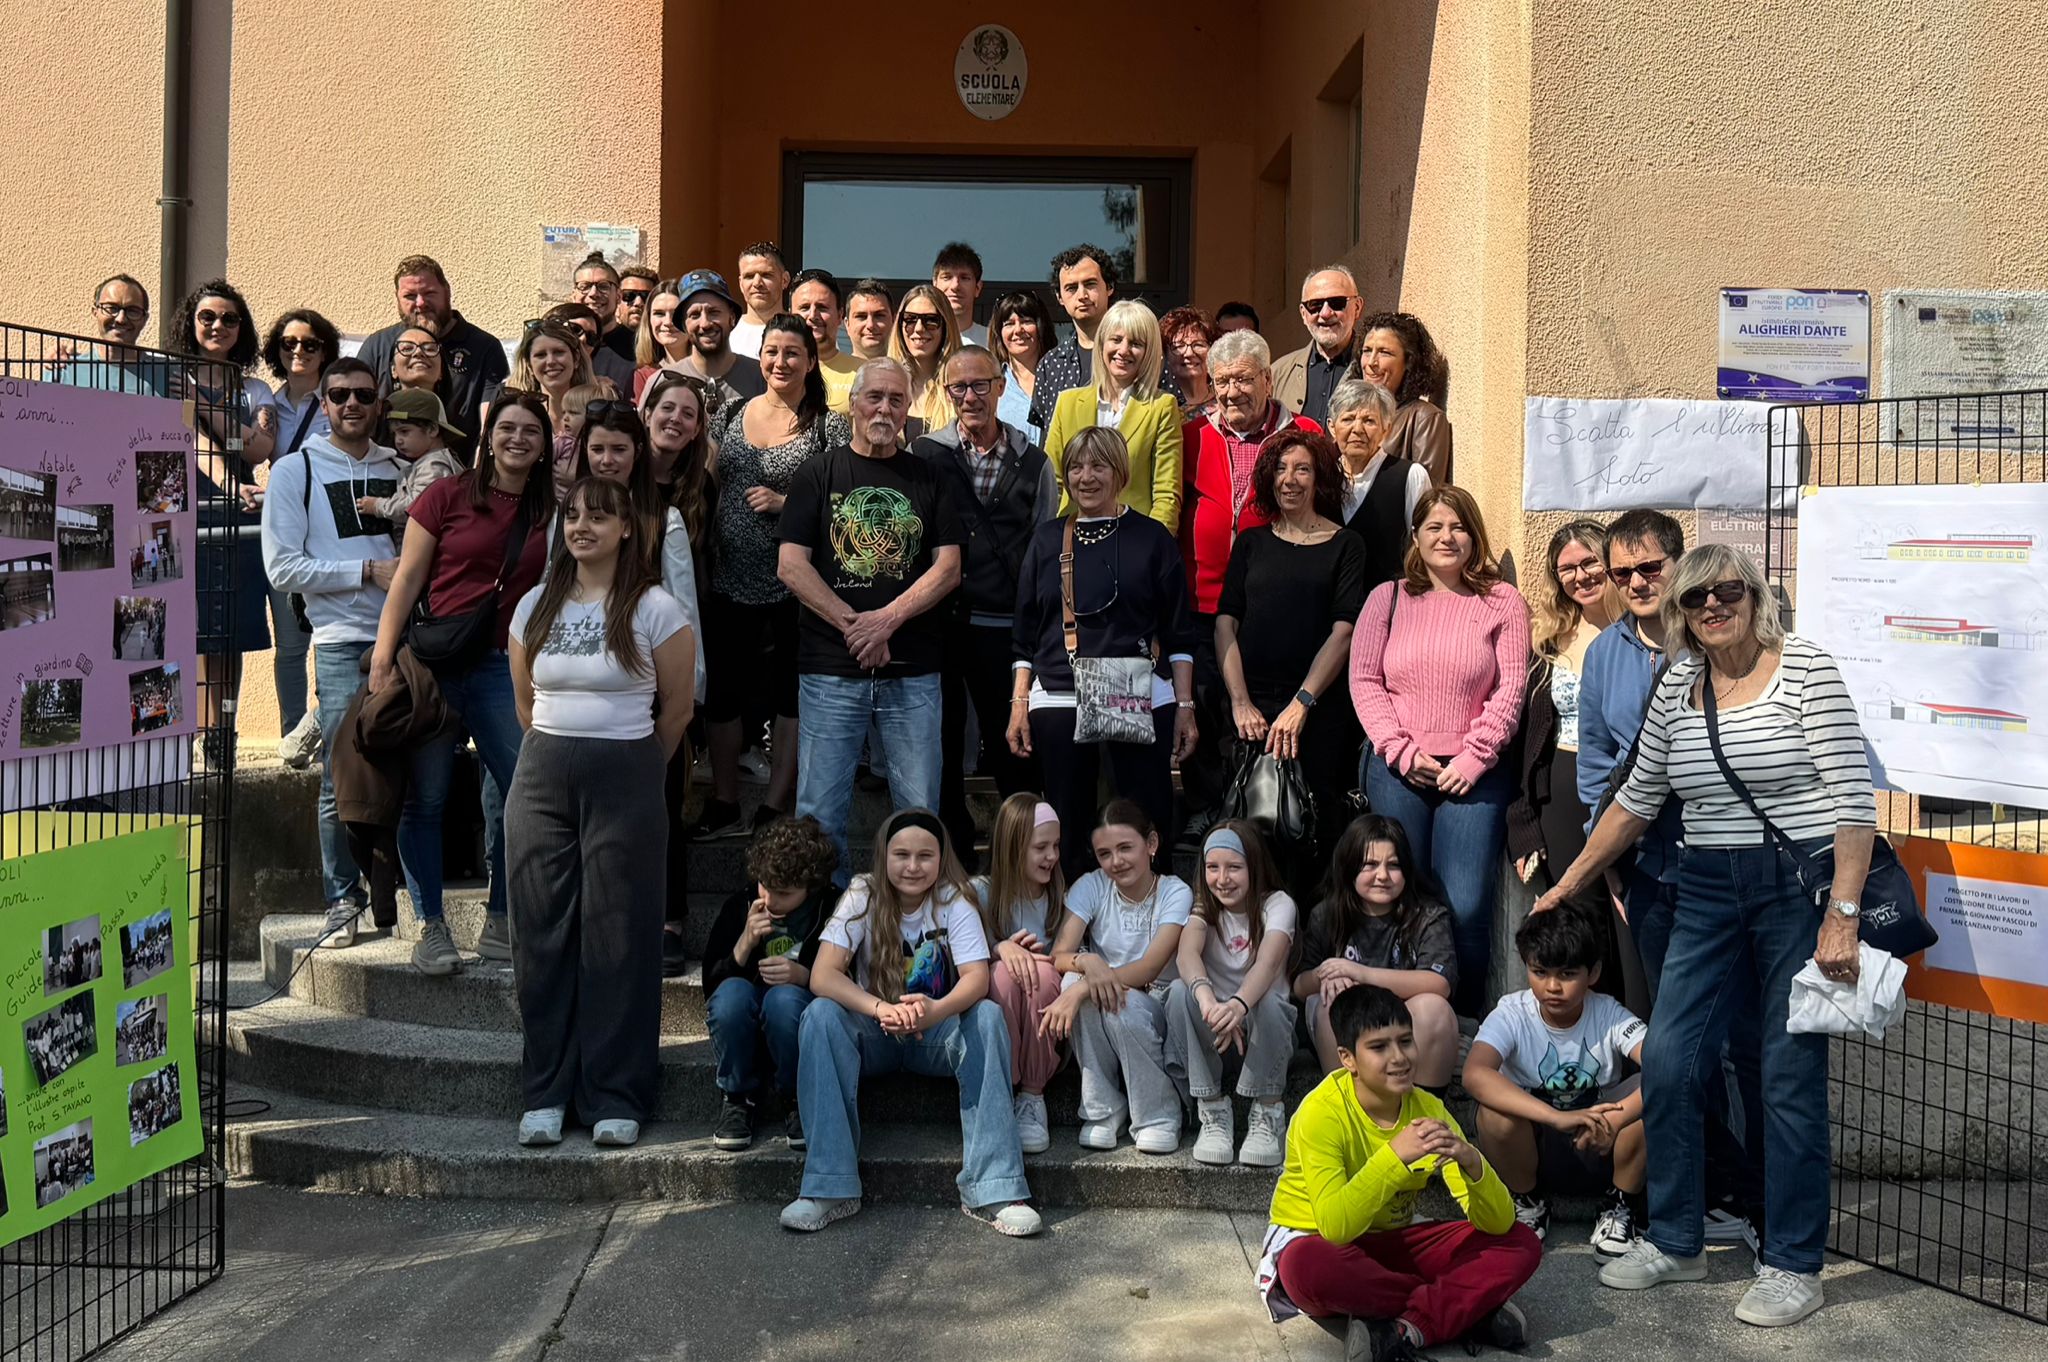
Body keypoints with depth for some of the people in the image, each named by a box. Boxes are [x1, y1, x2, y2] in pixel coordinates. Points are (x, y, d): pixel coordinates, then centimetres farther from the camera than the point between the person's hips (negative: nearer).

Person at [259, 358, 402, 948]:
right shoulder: (295, 471, 3)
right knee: (343, 780, -3)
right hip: (343, 644, -3)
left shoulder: (399, 467, 15)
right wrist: (368, 571, -11)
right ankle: (343, 901, 10)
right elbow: (282, 567, -5)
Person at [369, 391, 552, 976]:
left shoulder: (553, 511, 9)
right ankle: (430, 927, 13)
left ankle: (499, 925, 12)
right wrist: (383, 659, -6)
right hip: (435, 661, -2)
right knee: (425, 797, 1)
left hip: (505, 667, 2)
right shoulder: (448, 496, 1)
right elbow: (407, 582, -1)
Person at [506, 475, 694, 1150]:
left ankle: (615, 1099, 8)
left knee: (616, 938, -1)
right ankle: (545, 1094, 14)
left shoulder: (655, 609, -4)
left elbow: (676, 709, 3)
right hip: (542, 776, 4)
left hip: (624, 778, -4)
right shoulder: (535, 606, 9)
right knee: (543, 936, 4)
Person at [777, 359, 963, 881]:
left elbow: (948, 567, 2)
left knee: (921, 809, 4)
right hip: (831, 667, -1)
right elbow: (790, 566, -2)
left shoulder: (927, 478, 11)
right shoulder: (819, 474, 6)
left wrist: (887, 618, -12)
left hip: (913, 672, 1)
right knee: (820, 812, 1)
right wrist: (853, 625, -11)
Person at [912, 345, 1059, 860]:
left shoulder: (1034, 463, 7)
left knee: (1012, 743, 3)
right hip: (935, 619, 1)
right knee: (941, 743, 10)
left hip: (1004, 624, 0)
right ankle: (952, 844, 24)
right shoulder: (923, 455, 4)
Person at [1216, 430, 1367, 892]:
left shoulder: (1344, 547, 5)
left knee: (1312, 824, -3)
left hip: (1320, 712, -2)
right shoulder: (1251, 543, 13)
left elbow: (1343, 633, -4)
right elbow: (1225, 625, 7)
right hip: (1252, 710, 2)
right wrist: (1241, 703, -5)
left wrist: (1300, 705, -12)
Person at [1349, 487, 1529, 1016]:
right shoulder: (1387, 598, 9)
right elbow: (1364, 680, 3)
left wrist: (1475, 758, -8)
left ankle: (1465, 1021, 9)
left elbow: (1511, 688, 0)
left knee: (1467, 906, -7)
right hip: (1398, 771, 1)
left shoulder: (1503, 602, 5)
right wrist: (1402, 751, -6)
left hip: (1473, 773, -1)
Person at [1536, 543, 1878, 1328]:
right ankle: (1675, 1242, 20)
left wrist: (1842, 916, -19)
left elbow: (1853, 798, -12)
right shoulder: (1676, 687, 7)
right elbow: (1636, 799, 15)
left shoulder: (1806, 669, -8)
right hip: (1709, 891, 5)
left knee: (1791, 1077, 1)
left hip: (1800, 884, -5)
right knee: (1667, 1061, 3)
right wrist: (1568, 884, 16)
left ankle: (1794, 1266, 16)